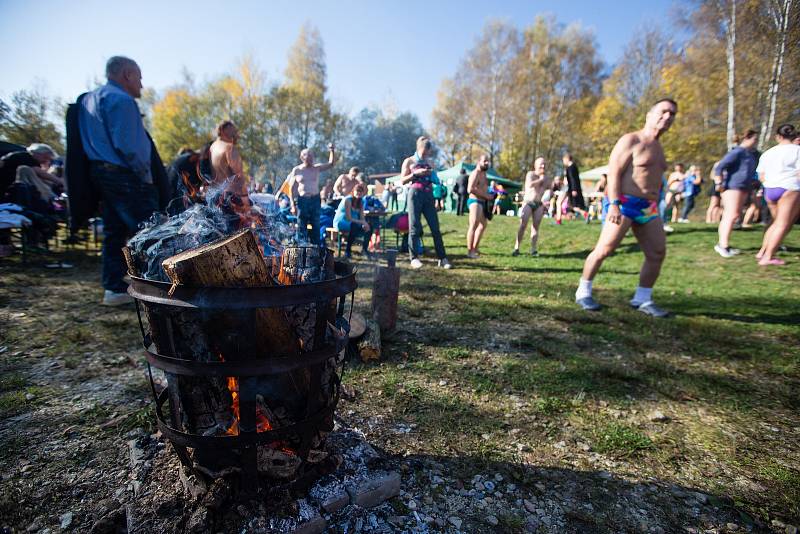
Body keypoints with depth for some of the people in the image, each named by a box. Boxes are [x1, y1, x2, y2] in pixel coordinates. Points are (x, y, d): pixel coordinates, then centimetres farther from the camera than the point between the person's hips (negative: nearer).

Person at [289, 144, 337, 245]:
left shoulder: (317, 168, 7)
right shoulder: (296, 170, 1)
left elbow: (331, 163, 4)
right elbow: (292, 188, 2)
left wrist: (332, 152, -13)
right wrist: (292, 204, -5)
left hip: (315, 199, 2)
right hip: (302, 200, -2)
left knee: (316, 226, 7)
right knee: (302, 228, 3)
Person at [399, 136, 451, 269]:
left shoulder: (429, 163, 19)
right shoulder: (409, 161, 7)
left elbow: (434, 180, 25)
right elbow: (402, 181, 1)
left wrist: (432, 175, 2)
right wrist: (416, 173, -11)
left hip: (429, 195, 4)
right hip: (415, 194, -4)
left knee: (435, 227, -2)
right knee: (414, 227, -3)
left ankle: (442, 258, 0)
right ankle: (414, 258, 3)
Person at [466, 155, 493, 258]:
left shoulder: (483, 173, 20)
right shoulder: (475, 173, -12)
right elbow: (470, 189, -24)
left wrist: (489, 195, 13)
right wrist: (486, 196, -21)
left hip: (482, 203, 11)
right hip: (475, 202, -11)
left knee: (483, 225, 21)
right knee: (473, 226, -16)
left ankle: (475, 248, 31)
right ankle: (470, 252, -16)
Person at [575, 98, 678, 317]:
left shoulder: (658, 147, 21)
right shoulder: (630, 141, -5)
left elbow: (655, 179, 25)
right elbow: (614, 173, -15)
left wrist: (654, 207, 18)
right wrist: (614, 204, -25)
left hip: (648, 208, 9)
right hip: (624, 203, -9)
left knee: (658, 254, 4)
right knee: (604, 249, -12)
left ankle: (642, 299, 13)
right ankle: (583, 292, 0)